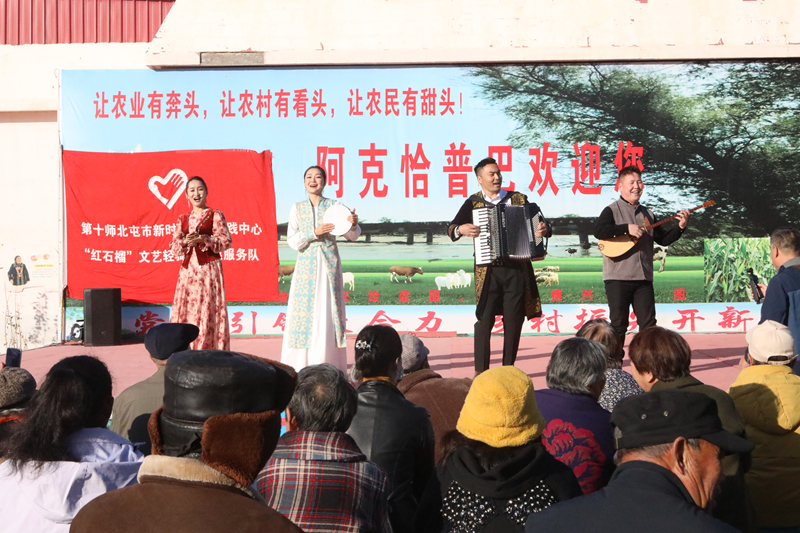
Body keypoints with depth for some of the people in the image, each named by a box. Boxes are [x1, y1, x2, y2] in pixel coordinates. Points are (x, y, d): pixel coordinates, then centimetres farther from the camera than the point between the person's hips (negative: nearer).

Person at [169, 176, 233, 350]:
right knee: (185, 311, -1)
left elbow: (226, 241, -5)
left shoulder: (215, 215, 3)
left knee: (209, 310, -8)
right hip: (188, 270, 4)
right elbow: (174, 247, 12)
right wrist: (185, 242, -10)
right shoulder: (182, 219, 16)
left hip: (209, 269, -4)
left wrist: (203, 240, -15)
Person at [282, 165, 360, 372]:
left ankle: (328, 364, 2)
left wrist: (353, 224, -21)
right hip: (306, 265, 0)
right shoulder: (297, 208, 8)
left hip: (329, 265, 0)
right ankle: (300, 364, 4)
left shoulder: (334, 206, 5)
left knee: (328, 311, -2)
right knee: (304, 309, -2)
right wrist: (313, 233, -15)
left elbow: (352, 236, 0)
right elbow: (292, 240, 0)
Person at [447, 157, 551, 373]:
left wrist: (544, 230, -12)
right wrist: (462, 229, -21)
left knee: (513, 320, 5)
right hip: (488, 270, -2)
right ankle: (481, 370, 3)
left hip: (517, 268, 2)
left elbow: (538, 223, 10)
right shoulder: (473, 203, 5)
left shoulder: (518, 199, 9)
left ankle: (508, 368, 16)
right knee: (484, 320, -3)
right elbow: (451, 228, 1)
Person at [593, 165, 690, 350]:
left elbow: (663, 239, 18)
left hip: (643, 277, 5)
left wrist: (680, 227, 3)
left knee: (648, 323, 5)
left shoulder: (647, 214, 16)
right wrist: (627, 228, -22)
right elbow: (598, 231, -20)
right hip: (618, 278, -5)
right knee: (618, 324, 0)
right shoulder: (612, 210, -2)